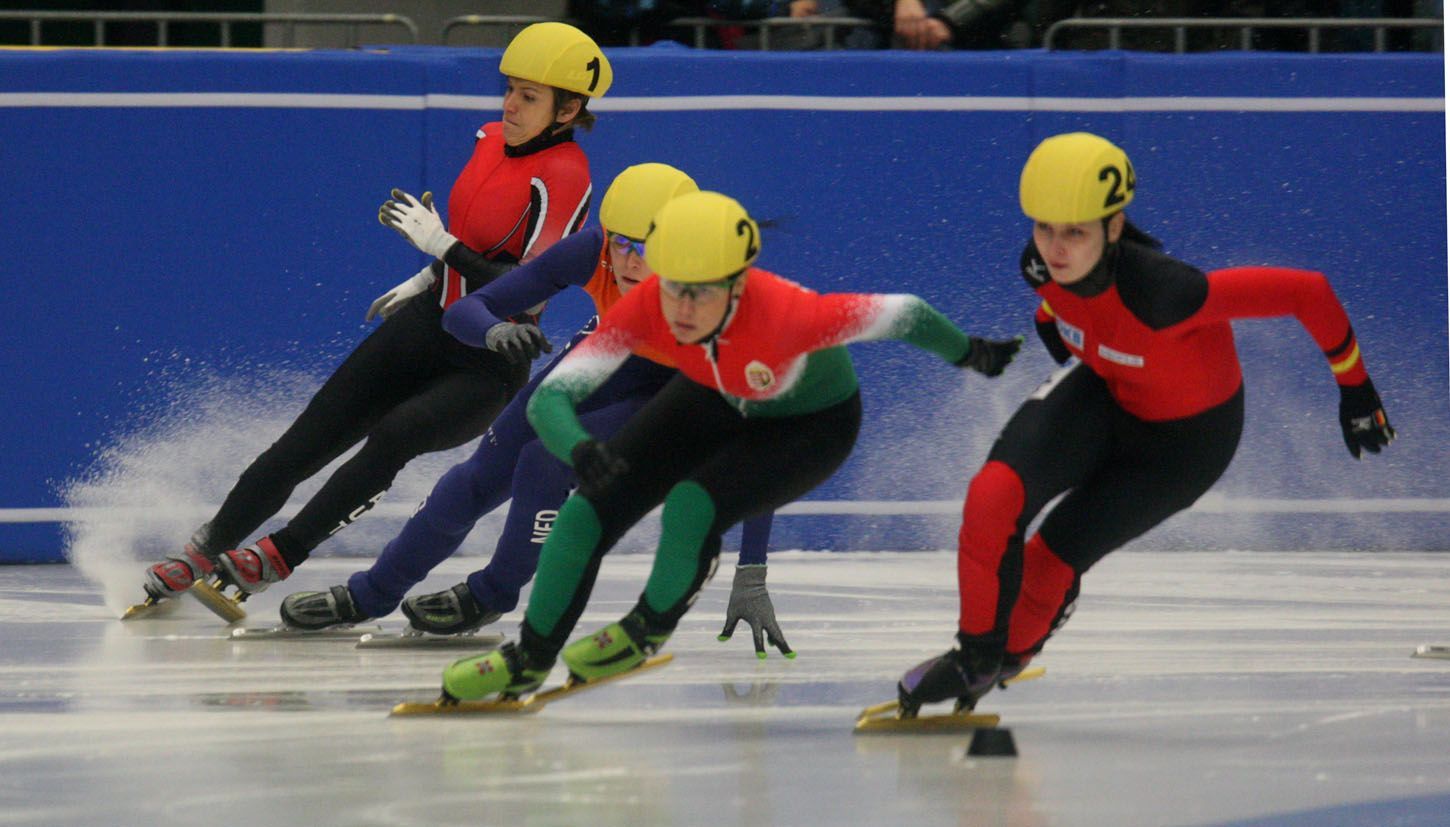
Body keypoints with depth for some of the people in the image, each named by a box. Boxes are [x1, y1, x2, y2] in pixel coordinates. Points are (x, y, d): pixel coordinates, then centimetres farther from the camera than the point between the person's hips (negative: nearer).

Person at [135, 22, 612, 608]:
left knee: (394, 435, -31)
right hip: (430, 321, 7)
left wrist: (441, 245, -23)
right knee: (305, 445, 0)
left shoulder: (564, 176, -19)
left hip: (491, 365, -7)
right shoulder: (491, 141, 4)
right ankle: (205, 553, 10)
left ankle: (281, 555, -19)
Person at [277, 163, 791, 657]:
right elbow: (463, 311, -24)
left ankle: (492, 597, 6)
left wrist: (751, 579, -45)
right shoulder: (591, 253, -31)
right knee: (486, 474, 3)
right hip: (608, 356, 4)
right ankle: (371, 596, 24)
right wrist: (495, 332, -49)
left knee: (544, 463, -22)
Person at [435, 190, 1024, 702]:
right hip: (714, 399, 4)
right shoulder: (646, 310, -33)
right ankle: (530, 660, 12)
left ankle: (649, 631, 7)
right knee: (595, 506, -9)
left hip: (813, 422, -4)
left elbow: (903, 314, -30)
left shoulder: (781, 314, -44)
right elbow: (549, 397, -36)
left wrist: (969, 355, -11)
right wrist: (580, 450, -59)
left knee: (694, 508, -26)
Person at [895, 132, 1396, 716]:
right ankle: (975, 650, 4)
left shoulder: (1161, 292, -43)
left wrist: (1355, 390, -21)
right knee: (994, 496, -19)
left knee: (1051, 558, -5)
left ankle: (1006, 659, 29)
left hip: (1188, 435, -4)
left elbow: (1307, 291, -34)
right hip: (1104, 394, 4)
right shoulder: (1044, 264, -25)